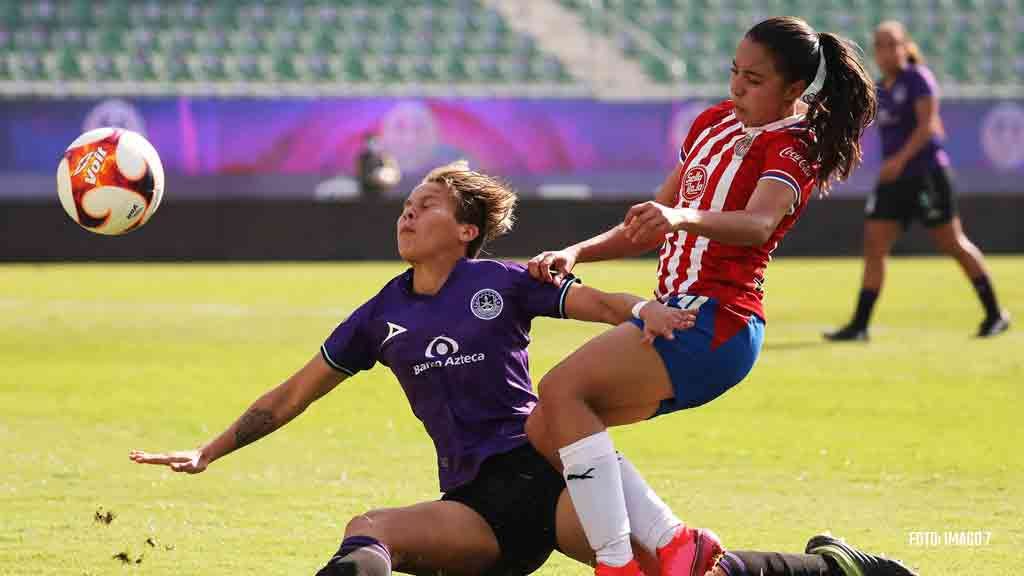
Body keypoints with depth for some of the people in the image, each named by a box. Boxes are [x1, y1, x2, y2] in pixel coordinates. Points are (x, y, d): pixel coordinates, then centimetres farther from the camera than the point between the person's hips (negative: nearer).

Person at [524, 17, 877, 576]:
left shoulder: (791, 147, -6)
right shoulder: (715, 122, 19)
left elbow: (758, 224, -28)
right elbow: (652, 226, 25)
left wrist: (680, 217, -47)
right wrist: (574, 254, 10)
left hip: (713, 320, -9)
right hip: (675, 311, 9)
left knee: (562, 388, -25)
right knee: (543, 430, -1)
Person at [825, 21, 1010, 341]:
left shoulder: (918, 78, -9)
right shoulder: (881, 89, 12)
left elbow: (927, 124, -18)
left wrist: (901, 159, -26)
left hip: (926, 173, -7)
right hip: (893, 179, 7)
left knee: (952, 244, 1)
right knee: (873, 247, -3)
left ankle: (995, 314, 13)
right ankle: (859, 325, -4)